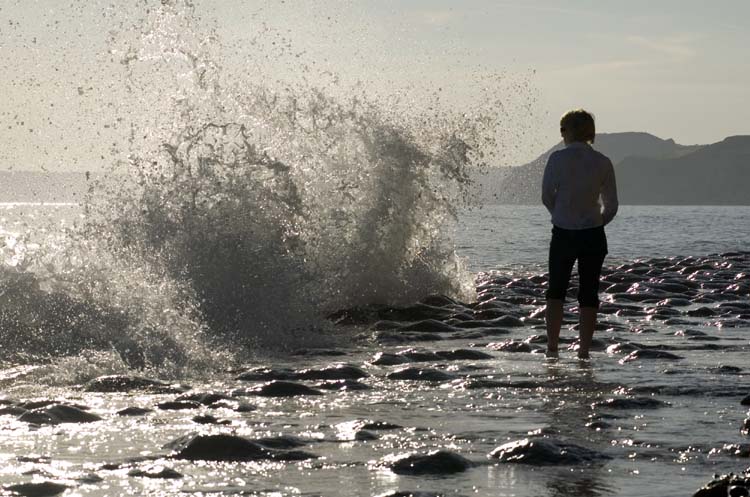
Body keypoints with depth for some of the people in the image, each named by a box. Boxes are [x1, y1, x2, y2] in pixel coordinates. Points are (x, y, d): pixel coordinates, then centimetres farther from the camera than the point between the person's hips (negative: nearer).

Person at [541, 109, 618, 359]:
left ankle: (552, 347, 7)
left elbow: (547, 197, -3)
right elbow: (611, 207, 2)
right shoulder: (603, 162, -2)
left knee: (556, 290, 14)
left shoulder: (558, 158, -9)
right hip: (593, 236, 1)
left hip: (563, 235, -1)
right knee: (588, 294, 9)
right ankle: (584, 351, 6)